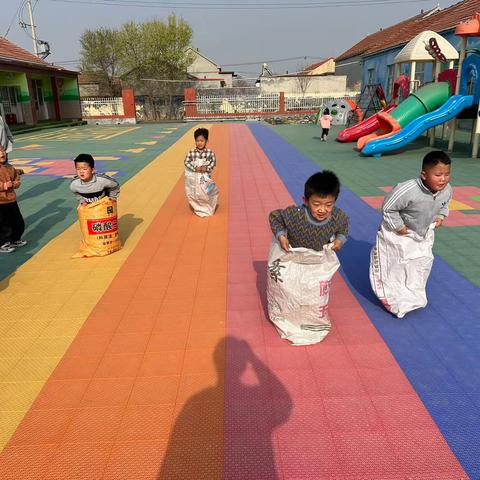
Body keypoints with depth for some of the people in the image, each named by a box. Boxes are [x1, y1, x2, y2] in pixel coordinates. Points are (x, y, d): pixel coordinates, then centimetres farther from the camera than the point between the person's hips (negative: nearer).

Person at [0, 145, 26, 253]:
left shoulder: (9, 167, 6)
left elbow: (17, 180, 9)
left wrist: (12, 184, -11)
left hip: (11, 200, 7)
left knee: (18, 222, 18)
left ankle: (15, 240, 38)